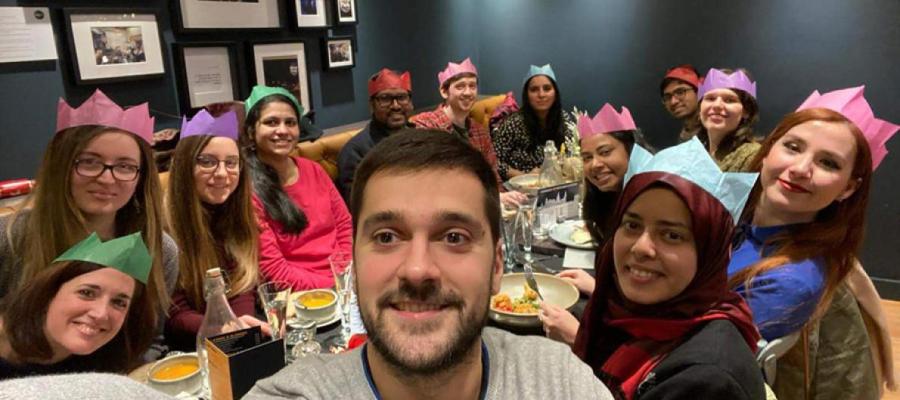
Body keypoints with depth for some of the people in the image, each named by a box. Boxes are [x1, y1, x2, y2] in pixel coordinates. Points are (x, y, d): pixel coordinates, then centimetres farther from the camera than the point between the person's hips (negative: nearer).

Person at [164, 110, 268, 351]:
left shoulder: (240, 214, 3)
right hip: (185, 349, -5)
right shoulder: (162, 224, -15)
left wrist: (244, 325, -22)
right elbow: (174, 318, -14)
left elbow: (242, 288, -2)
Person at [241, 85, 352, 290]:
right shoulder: (247, 188, -7)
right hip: (303, 292, -6)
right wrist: (332, 286, -18)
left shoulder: (313, 171, 10)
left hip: (344, 280, 6)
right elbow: (272, 269, -10)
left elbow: (345, 226, 11)